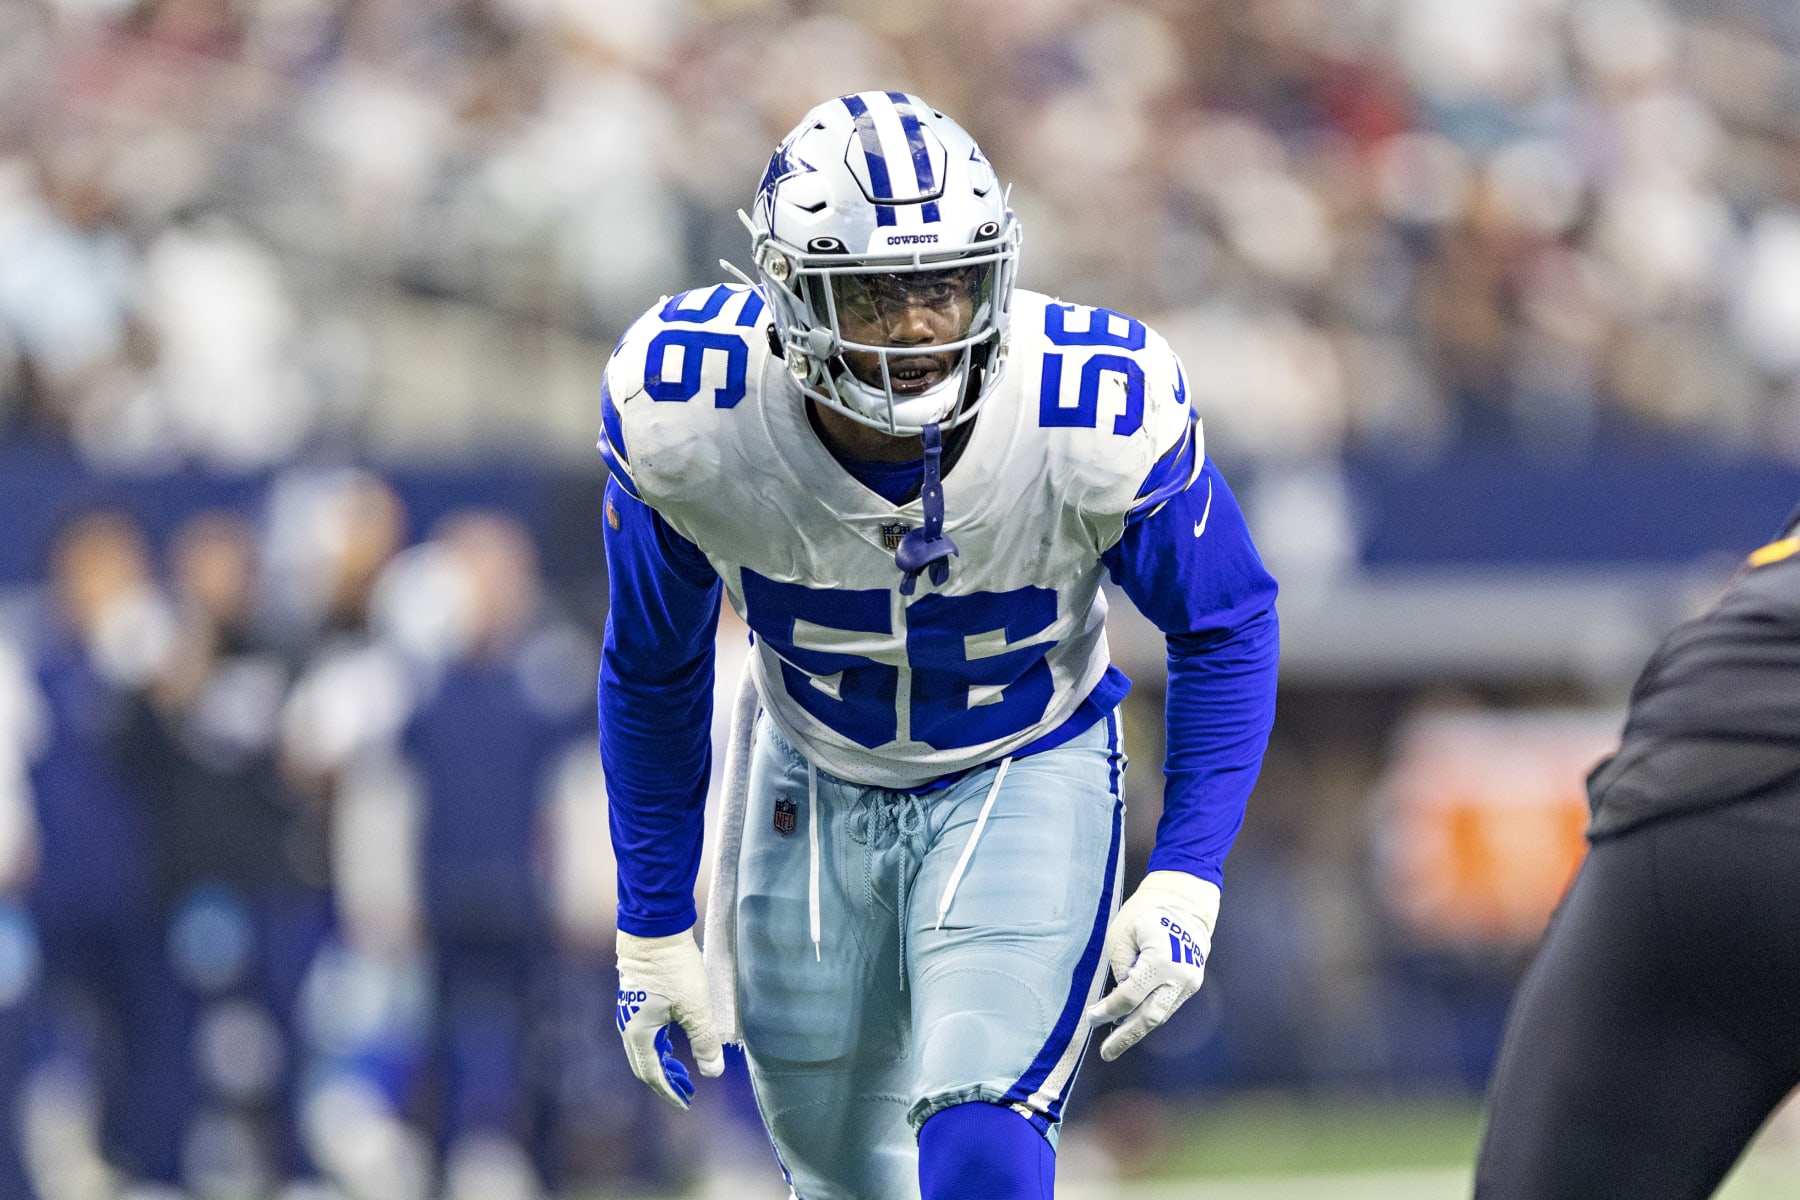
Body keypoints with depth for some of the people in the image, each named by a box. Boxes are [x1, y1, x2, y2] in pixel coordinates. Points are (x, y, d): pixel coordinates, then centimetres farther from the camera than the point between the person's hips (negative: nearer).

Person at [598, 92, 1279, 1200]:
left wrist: (1185, 885, -17)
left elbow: (1226, 630, -10)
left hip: (1022, 780, -2)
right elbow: (653, 673, -6)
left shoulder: (1100, 419, -30)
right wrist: (653, 931, -1)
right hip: (814, 782, 2)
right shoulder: (685, 419, -26)